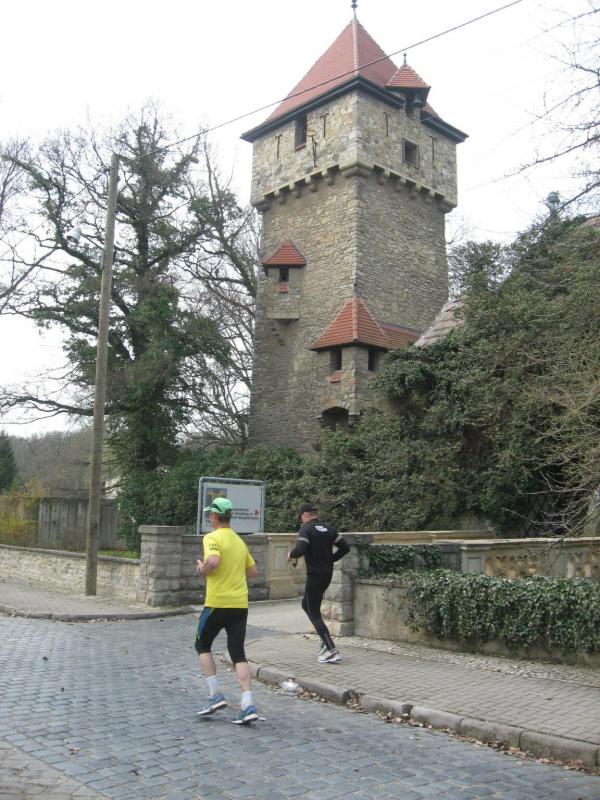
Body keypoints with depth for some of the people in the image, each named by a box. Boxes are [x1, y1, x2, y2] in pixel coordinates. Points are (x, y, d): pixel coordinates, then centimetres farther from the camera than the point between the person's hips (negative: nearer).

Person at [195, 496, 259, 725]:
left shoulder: (212, 537, -8)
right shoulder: (239, 540, 14)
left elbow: (213, 562, -26)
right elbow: (252, 571, 17)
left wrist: (201, 569, -7)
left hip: (217, 603, -6)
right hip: (240, 604, 6)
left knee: (202, 645, 16)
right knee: (238, 654, 6)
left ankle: (215, 695, 9)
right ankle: (247, 705, -6)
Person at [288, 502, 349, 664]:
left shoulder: (306, 529, -11)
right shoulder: (328, 529, 10)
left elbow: (300, 549, -25)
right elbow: (345, 547, 8)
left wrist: (291, 554, -4)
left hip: (315, 575, -8)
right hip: (328, 574, 8)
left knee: (314, 614, -1)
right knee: (306, 604, 25)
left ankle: (332, 650, -7)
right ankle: (325, 640, 21)